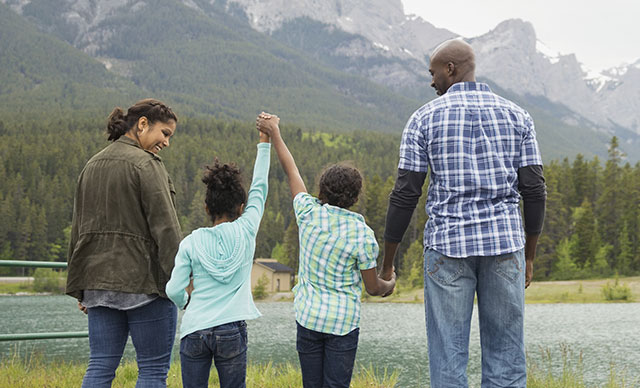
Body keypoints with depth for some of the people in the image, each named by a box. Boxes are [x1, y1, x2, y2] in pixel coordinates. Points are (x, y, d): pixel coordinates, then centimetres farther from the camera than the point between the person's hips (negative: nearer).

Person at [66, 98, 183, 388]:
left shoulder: (92, 165, 15)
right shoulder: (145, 164, -9)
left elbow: (79, 229, 18)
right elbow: (165, 228, -15)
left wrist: (80, 288, 21)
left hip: (99, 280, 7)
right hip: (144, 281, -7)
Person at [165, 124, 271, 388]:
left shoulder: (191, 242, 2)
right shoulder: (246, 231, 1)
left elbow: (174, 290, -2)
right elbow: (259, 188, 14)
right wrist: (265, 143, 24)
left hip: (194, 331, 1)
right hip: (232, 331, 0)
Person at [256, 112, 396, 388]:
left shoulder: (308, 213, -5)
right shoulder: (362, 234, -10)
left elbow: (291, 171, 10)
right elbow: (373, 288, -3)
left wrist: (273, 132, 22)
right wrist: (389, 285, 21)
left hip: (308, 316, 3)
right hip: (343, 323, -2)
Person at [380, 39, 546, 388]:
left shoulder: (425, 118, 1)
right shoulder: (516, 116, 7)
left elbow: (405, 195, -2)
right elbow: (534, 191, 3)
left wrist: (386, 264, 5)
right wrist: (529, 257, 13)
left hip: (448, 244, -2)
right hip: (505, 241, 2)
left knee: (448, 359, 3)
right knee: (506, 359, 7)